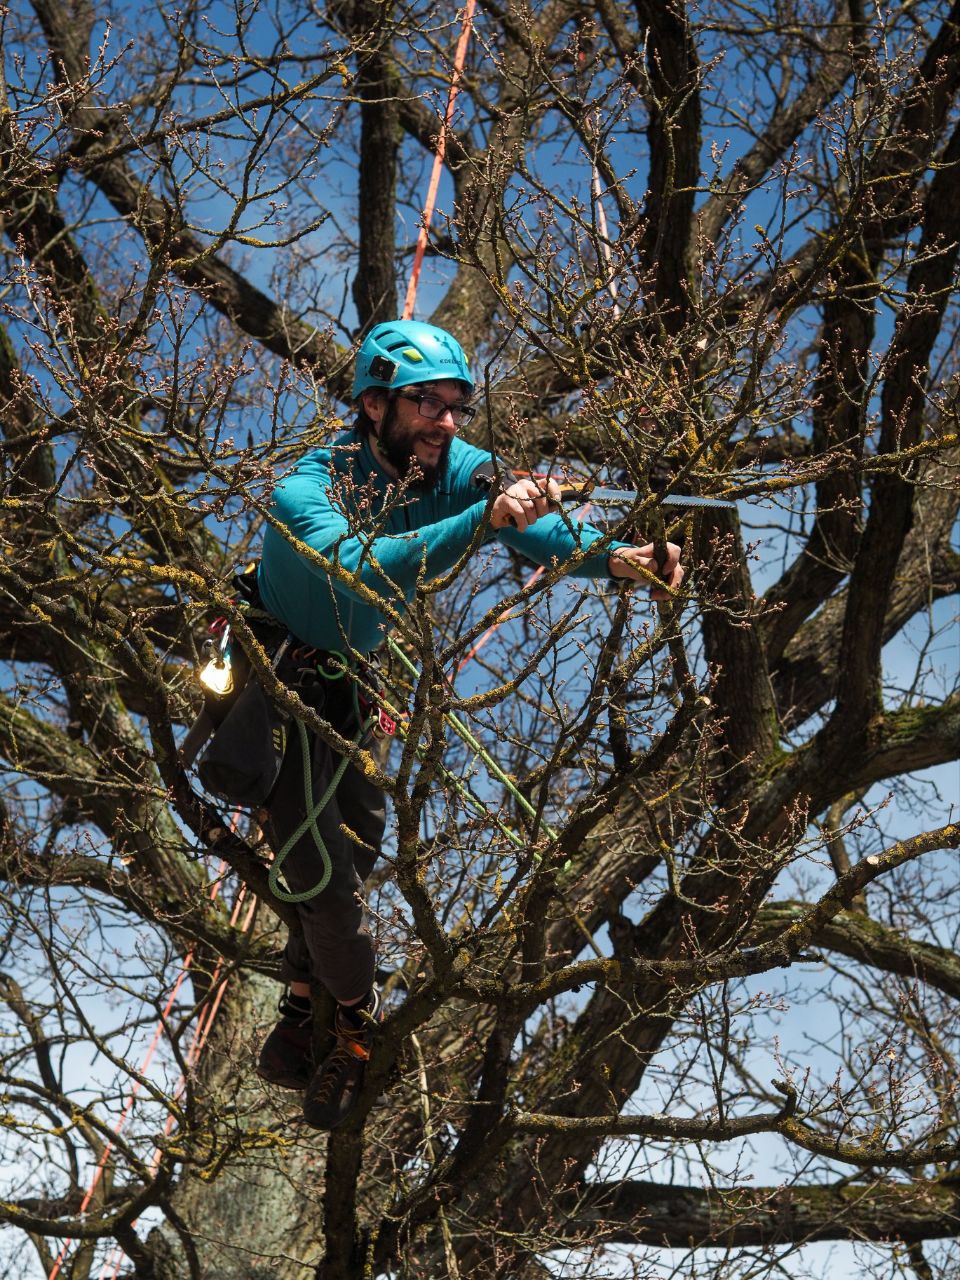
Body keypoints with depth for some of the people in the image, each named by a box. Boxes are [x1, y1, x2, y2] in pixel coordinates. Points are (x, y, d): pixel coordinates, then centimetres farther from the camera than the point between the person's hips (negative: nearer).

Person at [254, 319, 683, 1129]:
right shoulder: (306, 491, -32)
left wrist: (615, 558, -54)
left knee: (357, 847, 13)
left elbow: (538, 525, -34)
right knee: (319, 866, -8)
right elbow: (360, 568, -52)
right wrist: (484, 518, -64)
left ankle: (302, 1005, 32)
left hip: (357, 673, 6)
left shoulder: (458, 469, -17)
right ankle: (358, 1021, 15)